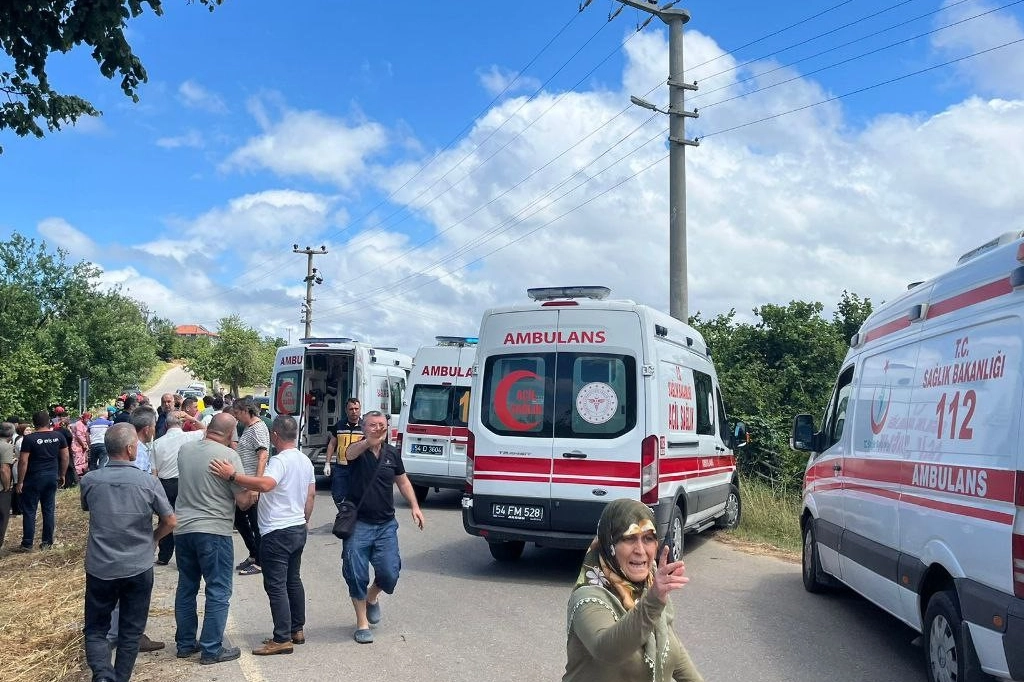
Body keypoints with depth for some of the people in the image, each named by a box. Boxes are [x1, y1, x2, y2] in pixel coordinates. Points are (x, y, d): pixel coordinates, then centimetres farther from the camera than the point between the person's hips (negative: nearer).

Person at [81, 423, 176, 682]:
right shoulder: (148, 482, -13)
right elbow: (170, 521, -5)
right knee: (131, 632, 14)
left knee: (95, 630, 13)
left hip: (100, 568, 1)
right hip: (139, 568, -1)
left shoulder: (89, 481, -8)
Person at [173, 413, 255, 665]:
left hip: (182, 528, 6)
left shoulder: (184, 449, 3)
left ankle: (185, 643, 27)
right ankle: (211, 650, 7)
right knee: (218, 592, 4)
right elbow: (243, 501, -12)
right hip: (214, 531, -6)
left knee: (186, 588, 18)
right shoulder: (229, 455, -14)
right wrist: (253, 497, 9)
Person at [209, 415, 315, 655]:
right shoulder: (305, 461, 9)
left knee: (276, 586, -3)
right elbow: (311, 495, 16)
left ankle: (282, 639, -1)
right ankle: (297, 630, 25)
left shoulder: (280, 461, -19)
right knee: (293, 580, 18)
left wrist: (232, 475, -37)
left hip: (277, 533, -9)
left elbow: (265, 484, -39)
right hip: (298, 529, 9)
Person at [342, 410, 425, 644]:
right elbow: (350, 453, -35)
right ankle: (362, 623, 20)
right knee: (356, 576, 1)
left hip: (386, 525, 3)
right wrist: (370, 442, -58)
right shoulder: (358, 450, -9)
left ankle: (372, 597, 31)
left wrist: (415, 506, 6)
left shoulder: (392, 453, 4)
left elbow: (402, 480, 19)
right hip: (358, 525, -3)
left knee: (389, 574, -2)